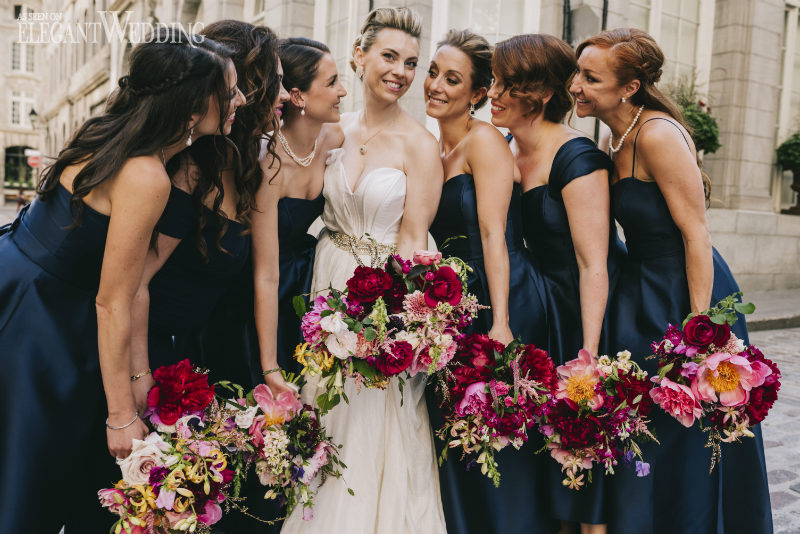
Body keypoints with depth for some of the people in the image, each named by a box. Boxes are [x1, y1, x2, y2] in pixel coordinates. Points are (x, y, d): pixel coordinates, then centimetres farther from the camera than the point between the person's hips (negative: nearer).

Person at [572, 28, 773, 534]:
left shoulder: (657, 135, -18)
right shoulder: (617, 140, 8)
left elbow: (696, 233, -20)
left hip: (684, 292, -9)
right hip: (643, 293, 9)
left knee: (683, 442, 6)